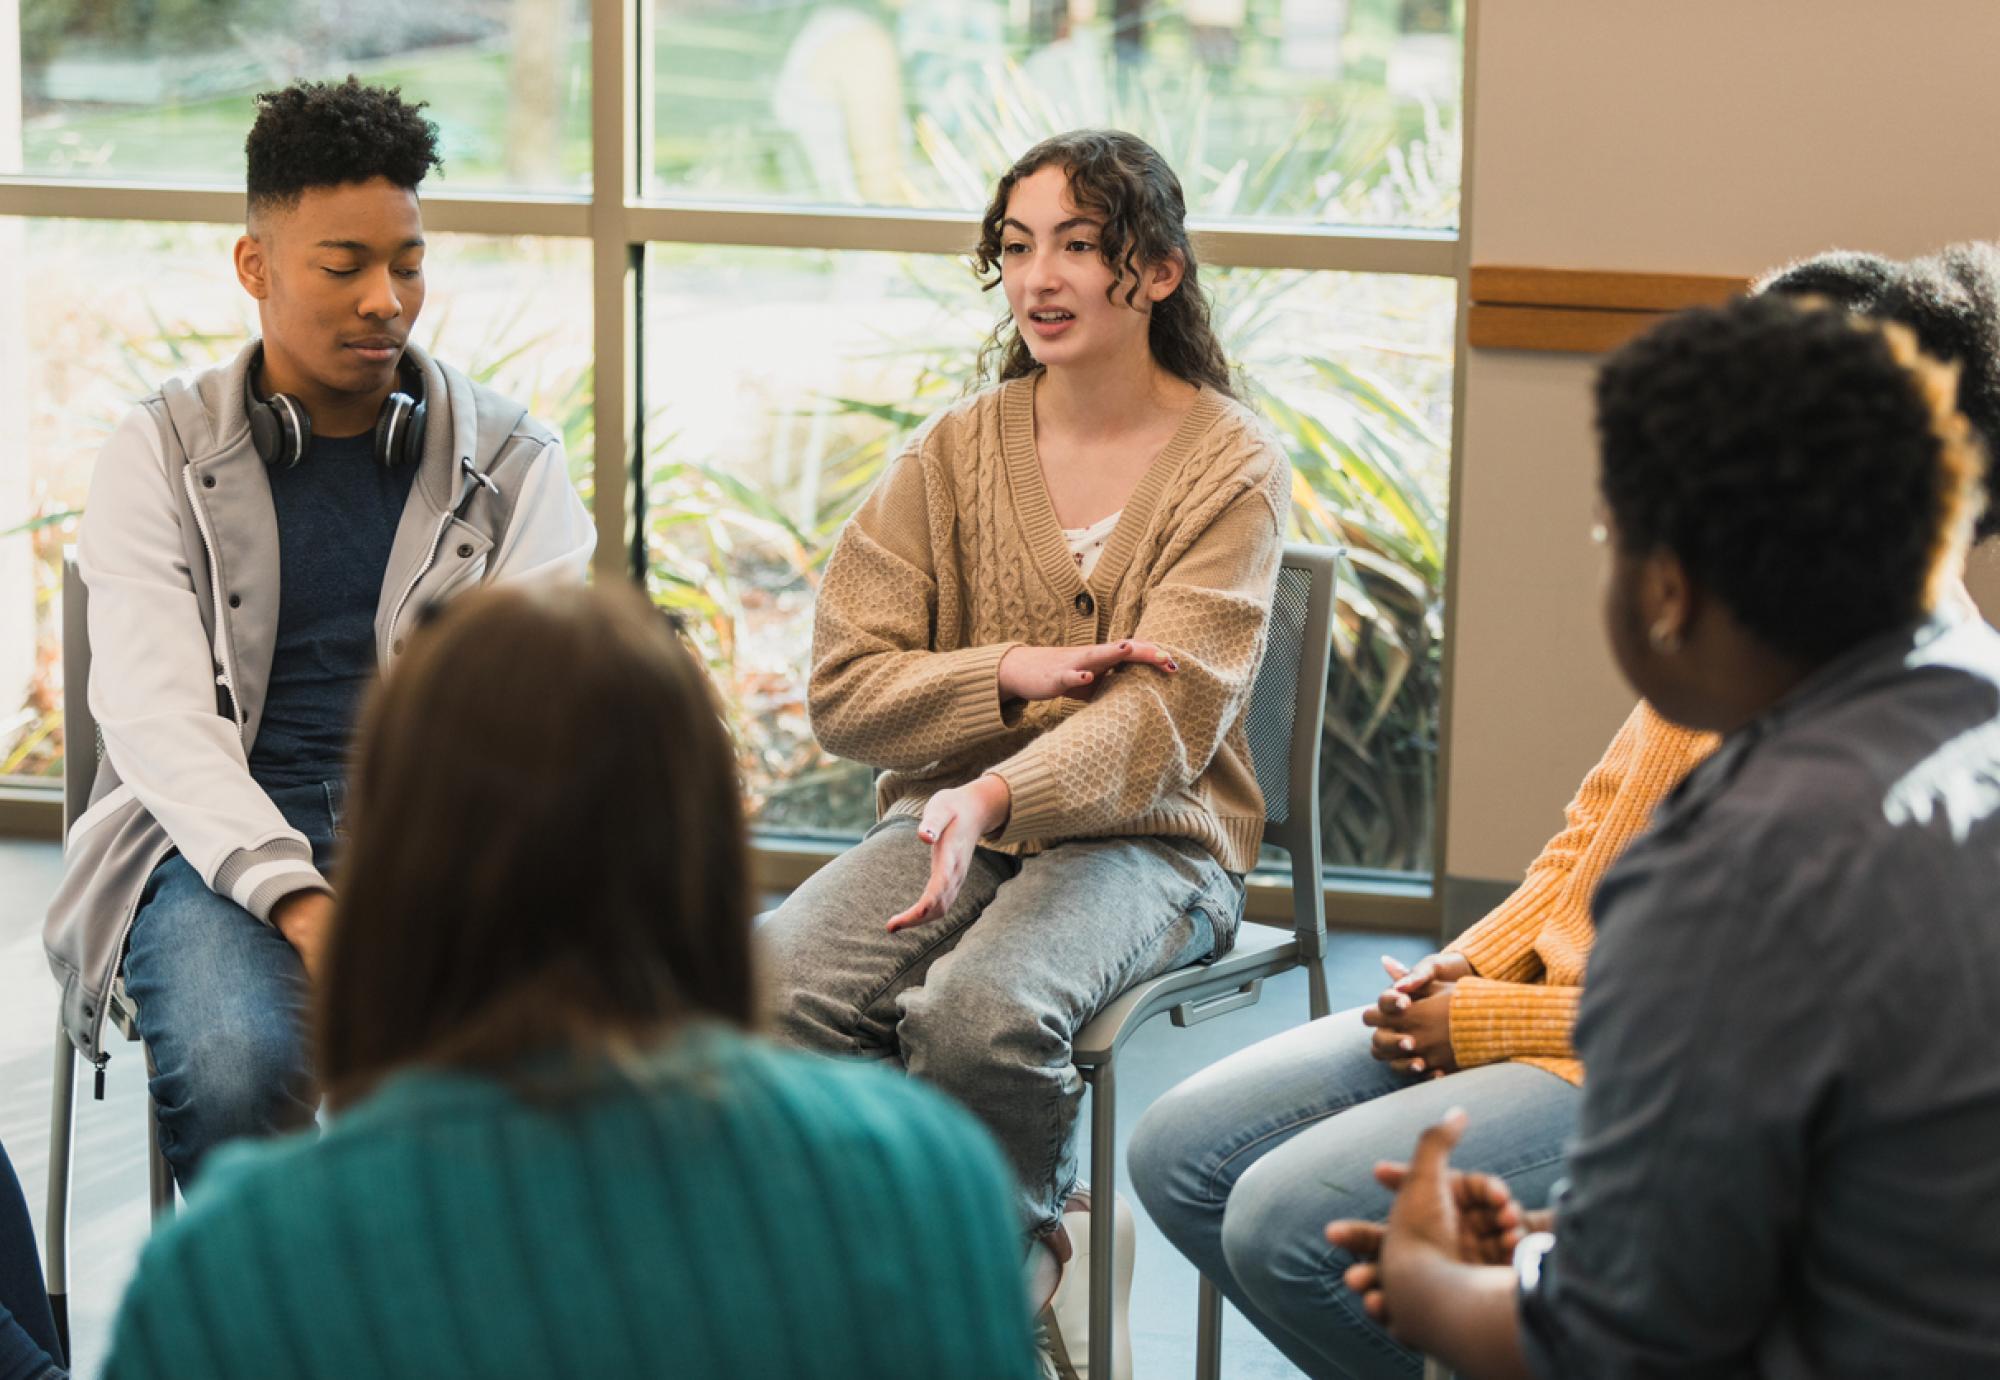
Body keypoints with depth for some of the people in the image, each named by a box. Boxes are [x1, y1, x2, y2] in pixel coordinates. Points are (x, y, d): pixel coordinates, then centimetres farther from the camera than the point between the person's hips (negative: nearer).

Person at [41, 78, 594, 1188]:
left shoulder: (510, 462, 12)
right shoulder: (159, 455, 7)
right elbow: (155, 710, -5)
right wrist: (297, 902, -21)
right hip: (221, 846, -1)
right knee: (236, 1065, -34)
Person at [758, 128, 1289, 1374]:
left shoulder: (1232, 463, -2)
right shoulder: (958, 450, 9)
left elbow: (1169, 713, -15)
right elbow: (845, 689, 4)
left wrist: (997, 793, -32)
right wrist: (1013, 674, -14)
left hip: (1144, 838, -4)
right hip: (951, 812, 4)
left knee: (980, 1014, -35)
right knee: (773, 990, -26)